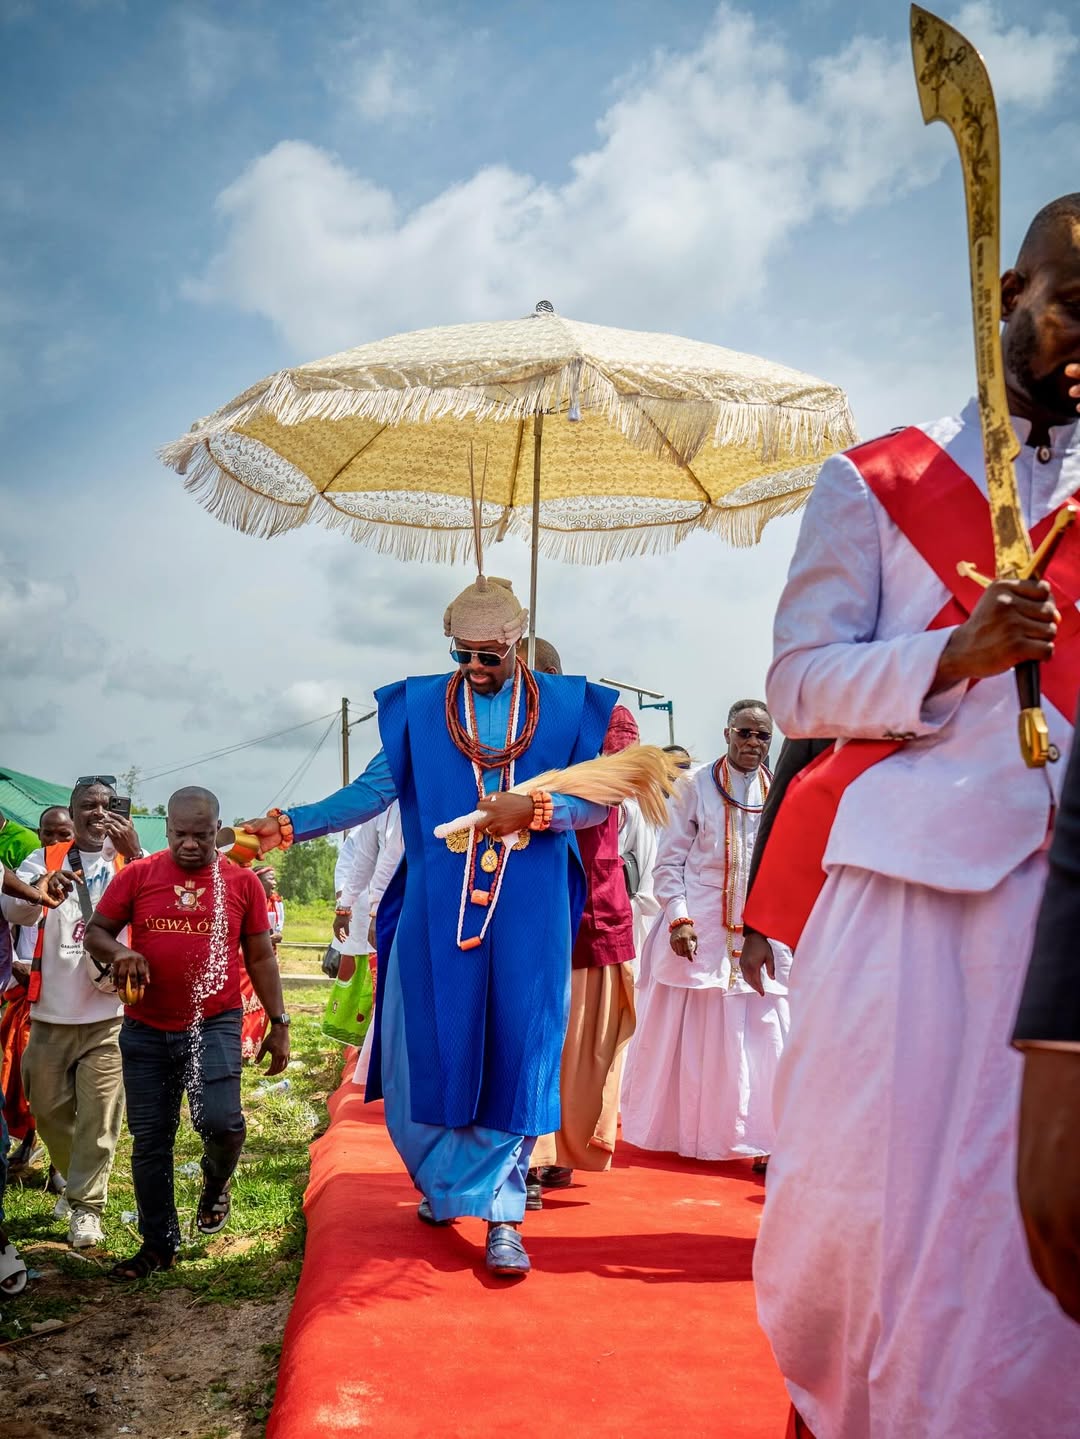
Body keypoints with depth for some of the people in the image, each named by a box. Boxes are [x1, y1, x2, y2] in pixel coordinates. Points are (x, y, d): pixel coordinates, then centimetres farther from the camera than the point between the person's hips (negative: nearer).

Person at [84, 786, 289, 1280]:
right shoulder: (137, 875, -1)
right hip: (146, 1030, 2)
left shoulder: (242, 882, 0)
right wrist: (119, 952, -18)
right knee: (149, 1139, 9)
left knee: (220, 1120, -18)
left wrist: (278, 1024, 4)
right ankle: (159, 1244, 27)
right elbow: (95, 933, 5)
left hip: (214, 1024, -1)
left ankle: (216, 1180, 17)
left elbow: (260, 956, 6)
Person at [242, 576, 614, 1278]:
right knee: (433, 1049, 6)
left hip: (529, 917, -1)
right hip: (438, 911, 1)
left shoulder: (564, 705, 3)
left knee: (515, 1056, -1)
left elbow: (598, 800, 2)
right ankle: (445, 1181, 32)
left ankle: (503, 1217, 10)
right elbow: (373, 790, 3)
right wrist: (289, 823, -7)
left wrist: (536, 809, -16)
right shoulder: (418, 705, 5)